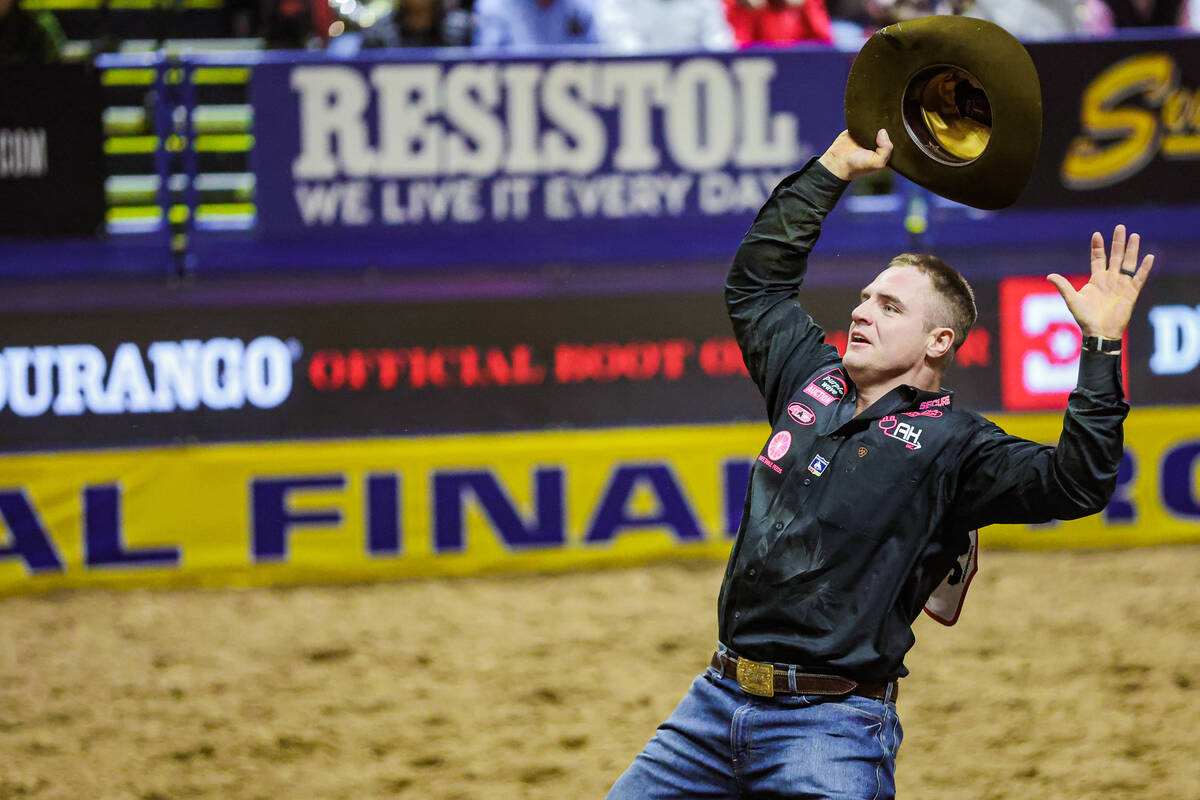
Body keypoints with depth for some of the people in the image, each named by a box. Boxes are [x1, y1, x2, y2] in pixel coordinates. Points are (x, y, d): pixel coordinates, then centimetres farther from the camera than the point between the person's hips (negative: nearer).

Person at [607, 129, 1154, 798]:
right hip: (720, 698, 6)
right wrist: (834, 170, 26)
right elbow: (757, 280, 29)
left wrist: (1102, 344, -23)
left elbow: (1075, 483, -18)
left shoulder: (953, 445, -3)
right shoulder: (812, 382, 15)